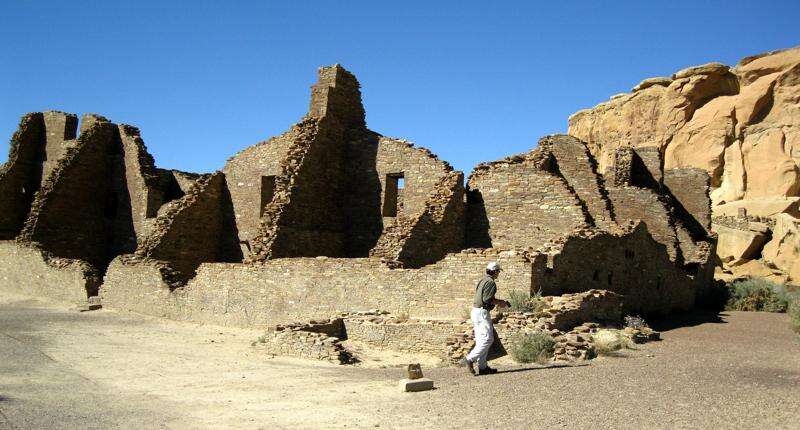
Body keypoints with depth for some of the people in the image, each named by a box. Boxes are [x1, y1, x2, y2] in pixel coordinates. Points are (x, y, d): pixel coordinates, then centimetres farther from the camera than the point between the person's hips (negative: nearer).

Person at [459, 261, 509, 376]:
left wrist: (499, 302, 19)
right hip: (482, 312, -10)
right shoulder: (490, 282, -12)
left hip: (475, 311, 10)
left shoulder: (483, 280, 18)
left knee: (481, 340, 10)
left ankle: (482, 367, 11)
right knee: (488, 339, -8)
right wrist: (500, 302, -5)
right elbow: (487, 299, -20)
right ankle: (469, 359, -14)